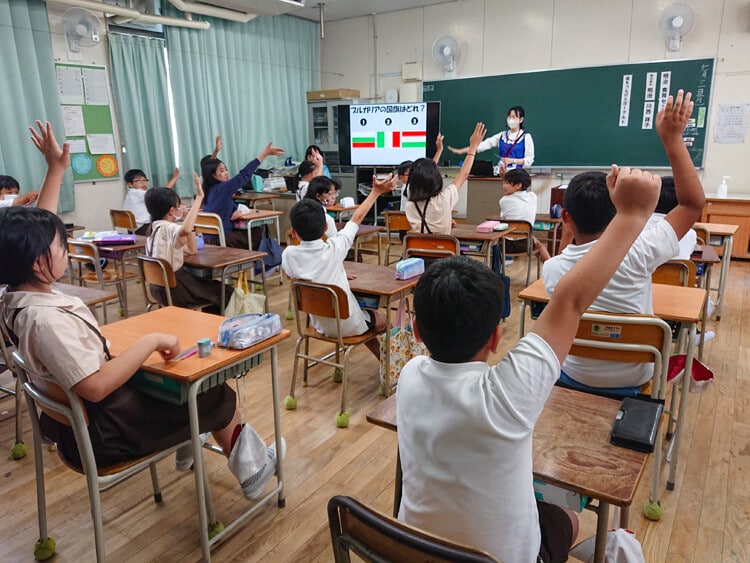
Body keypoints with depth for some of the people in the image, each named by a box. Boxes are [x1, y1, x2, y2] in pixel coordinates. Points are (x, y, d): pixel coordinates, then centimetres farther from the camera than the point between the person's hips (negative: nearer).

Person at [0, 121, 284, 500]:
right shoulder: (46, 320, -34)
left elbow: (36, 229, 6)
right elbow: (95, 387, -42)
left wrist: (56, 169, 6)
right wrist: (150, 341, -34)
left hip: (70, 420, 9)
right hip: (101, 433, -9)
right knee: (219, 397, 5)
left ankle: (186, 446, 44)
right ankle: (250, 469, 30)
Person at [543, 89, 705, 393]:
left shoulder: (551, 268, -23)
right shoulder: (635, 253, -28)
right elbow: (693, 203, -14)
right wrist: (672, 138, -13)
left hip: (575, 381, 0)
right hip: (633, 382, 1)